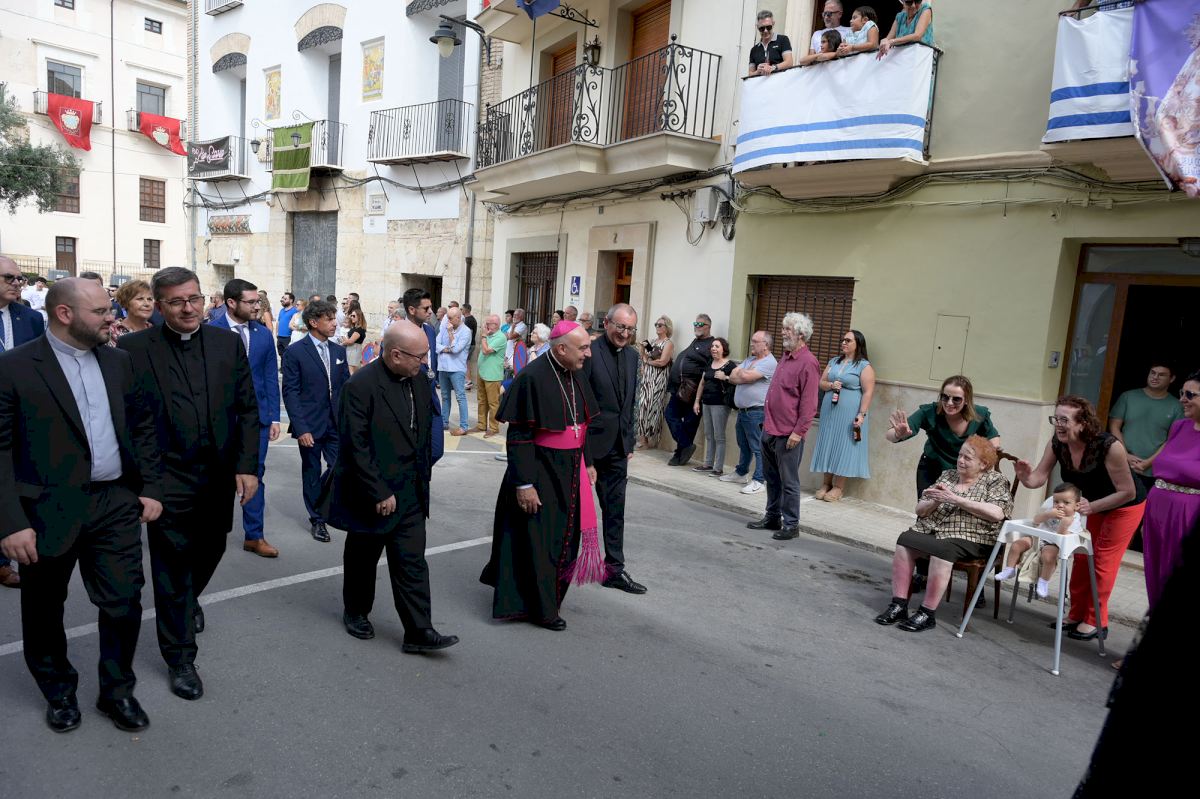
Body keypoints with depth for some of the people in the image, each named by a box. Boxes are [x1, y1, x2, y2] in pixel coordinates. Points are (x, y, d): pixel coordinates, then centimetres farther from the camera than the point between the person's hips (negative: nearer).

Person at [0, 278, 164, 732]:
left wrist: (151, 488, 6)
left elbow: (142, 426, 11)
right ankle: (58, 692, 38)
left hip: (116, 504, 3)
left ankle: (117, 691, 27)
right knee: (44, 608, 15)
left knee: (124, 602, 6)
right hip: (48, 509, -3)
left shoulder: (118, 362, 6)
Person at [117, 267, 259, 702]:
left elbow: (247, 409, 2)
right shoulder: (133, 348, -8)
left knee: (210, 551, 21)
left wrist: (247, 465, -3)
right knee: (172, 565, 6)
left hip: (220, 475, 4)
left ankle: (188, 601, 53)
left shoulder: (228, 343, 1)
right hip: (168, 479, -3)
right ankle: (179, 658, 21)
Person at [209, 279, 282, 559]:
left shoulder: (264, 334, 4)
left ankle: (254, 536, 16)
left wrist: (274, 417, 3)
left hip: (257, 416, 3)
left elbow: (270, 378, 6)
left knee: (255, 475, 7)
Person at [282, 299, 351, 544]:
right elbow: (290, 392, -10)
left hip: (336, 423, 4)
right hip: (310, 425, -4)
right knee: (312, 472, 9)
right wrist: (301, 428, -15)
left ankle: (318, 503, 30)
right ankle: (317, 519, 24)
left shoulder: (339, 351, 7)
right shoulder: (295, 352, -8)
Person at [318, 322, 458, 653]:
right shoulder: (361, 386, -20)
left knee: (412, 561, 4)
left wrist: (423, 474, 9)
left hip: (410, 491, 5)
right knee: (362, 558, 16)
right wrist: (379, 493, -18)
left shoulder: (419, 380, 1)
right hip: (371, 494, -5)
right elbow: (356, 447, -20)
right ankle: (355, 612, 39)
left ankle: (419, 632, 9)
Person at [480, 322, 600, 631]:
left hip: (569, 471, 8)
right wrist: (524, 484, -20)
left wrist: (587, 463, 16)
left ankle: (549, 595, 37)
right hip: (540, 474, -8)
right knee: (537, 540, 4)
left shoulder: (575, 378, 4)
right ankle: (539, 608, 20)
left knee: (564, 535, 16)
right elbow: (518, 436, -19)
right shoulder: (532, 378, -19)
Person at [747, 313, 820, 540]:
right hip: (770, 429, 9)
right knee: (771, 477, 17)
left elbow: (809, 402, -17)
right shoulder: (786, 357, 15)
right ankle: (772, 517, 28)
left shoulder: (807, 362, -14)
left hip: (788, 435, -9)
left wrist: (799, 432, -19)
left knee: (788, 481, 0)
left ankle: (791, 524, 10)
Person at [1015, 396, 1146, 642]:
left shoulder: (1109, 446, -37)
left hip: (1126, 505, -6)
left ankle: (1096, 622, 12)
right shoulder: (1057, 444, -22)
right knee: (1082, 556, 9)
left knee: (1103, 560, -2)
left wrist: (1091, 507, -38)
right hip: (1094, 505, 6)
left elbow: (1128, 492, -29)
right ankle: (1078, 616, 22)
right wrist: (1025, 476, -45)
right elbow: (1039, 478, -22)